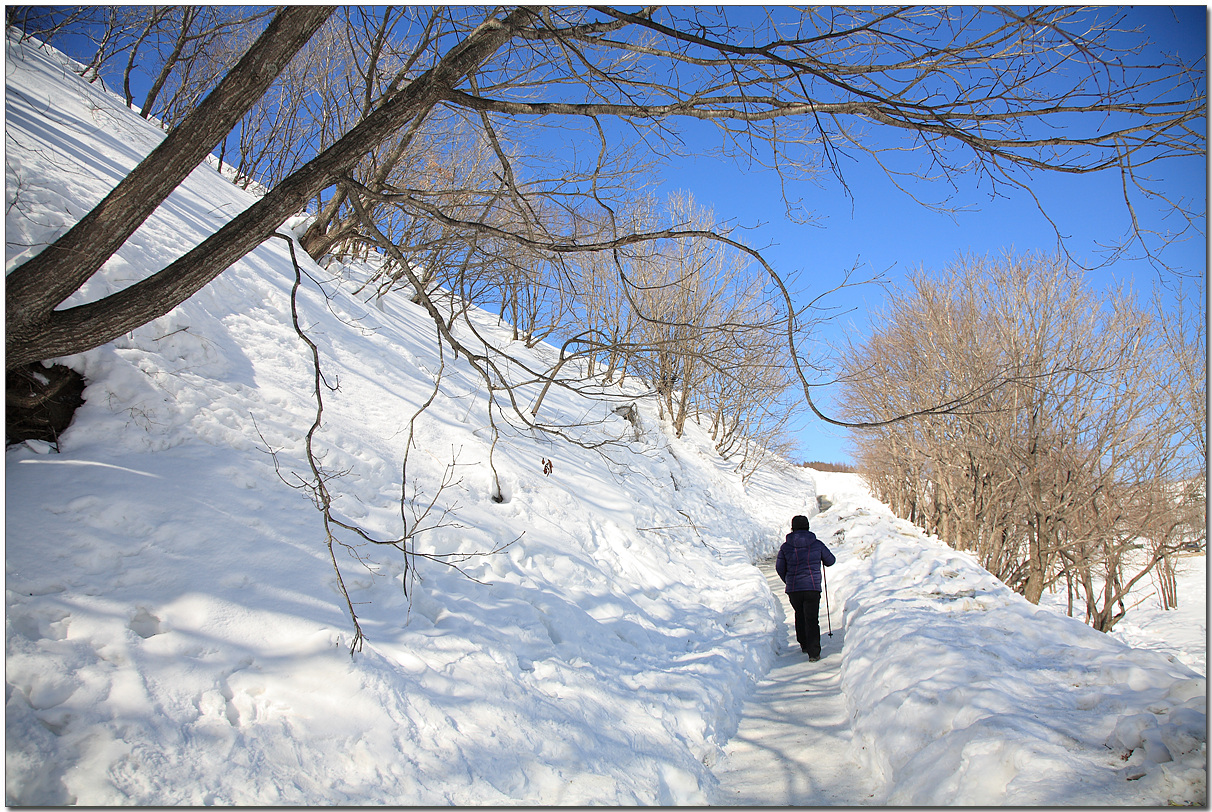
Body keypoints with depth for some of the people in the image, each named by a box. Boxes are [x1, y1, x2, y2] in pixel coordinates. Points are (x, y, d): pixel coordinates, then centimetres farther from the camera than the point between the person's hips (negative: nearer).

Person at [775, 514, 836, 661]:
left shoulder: (786, 546, -1)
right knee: (812, 619, 2)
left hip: (793, 589, 2)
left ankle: (804, 645, 33)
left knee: (800, 615, 23)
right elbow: (830, 561, 12)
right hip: (813, 588, -1)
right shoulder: (817, 544, -2)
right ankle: (814, 653, -6)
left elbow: (779, 568, 6)